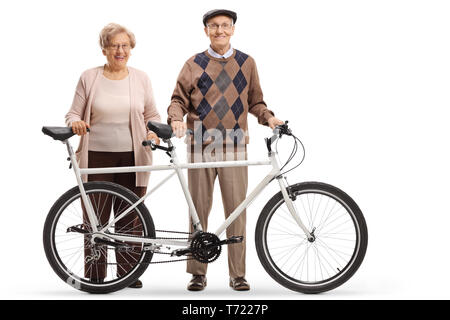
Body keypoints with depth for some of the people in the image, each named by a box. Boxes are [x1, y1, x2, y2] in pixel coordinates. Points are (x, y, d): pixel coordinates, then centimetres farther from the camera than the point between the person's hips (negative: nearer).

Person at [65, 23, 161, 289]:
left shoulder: (141, 78, 10)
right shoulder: (89, 78, 6)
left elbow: (152, 114, 13)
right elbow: (74, 113, 8)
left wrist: (153, 132, -7)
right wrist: (75, 123, -15)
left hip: (132, 157, 1)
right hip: (97, 157, -1)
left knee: (130, 217, 3)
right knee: (96, 218, 1)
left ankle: (129, 273, 14)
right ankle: (94, 275, 11)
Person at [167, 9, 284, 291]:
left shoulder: (246, 63, 11)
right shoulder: (194, 65, 9)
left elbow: (254, 101, 16)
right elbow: (179, 99, 9)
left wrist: (268, 117, -2)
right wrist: (176, 119, -11)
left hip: (234, 148, 0)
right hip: (200, 147, 0)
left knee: (236, 211, -1)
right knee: (199, 210, 3)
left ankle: (238, 274, 9)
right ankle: (198, 273, 13)